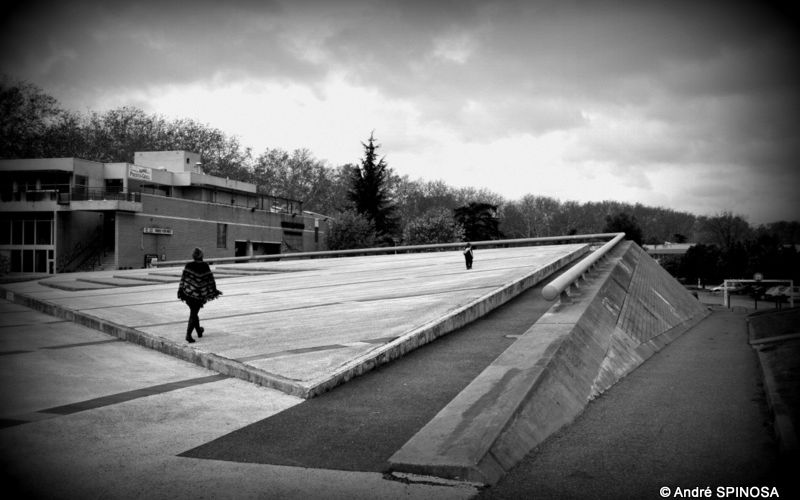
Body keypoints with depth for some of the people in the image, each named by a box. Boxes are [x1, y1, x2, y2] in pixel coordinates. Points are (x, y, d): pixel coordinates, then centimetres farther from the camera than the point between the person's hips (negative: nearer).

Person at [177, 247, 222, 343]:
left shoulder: (188, 266, -3)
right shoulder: (205, 266, -8)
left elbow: (183, 278, -5)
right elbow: (210, 279, -3)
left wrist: (181, 290, 0)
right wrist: (214, 291, 8)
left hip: (188, 293, 3)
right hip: (199, 295, -3)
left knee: (194, 312, 20)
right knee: (193, 314, 2)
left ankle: (199, 331, 36)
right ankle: (188, 334, -12)